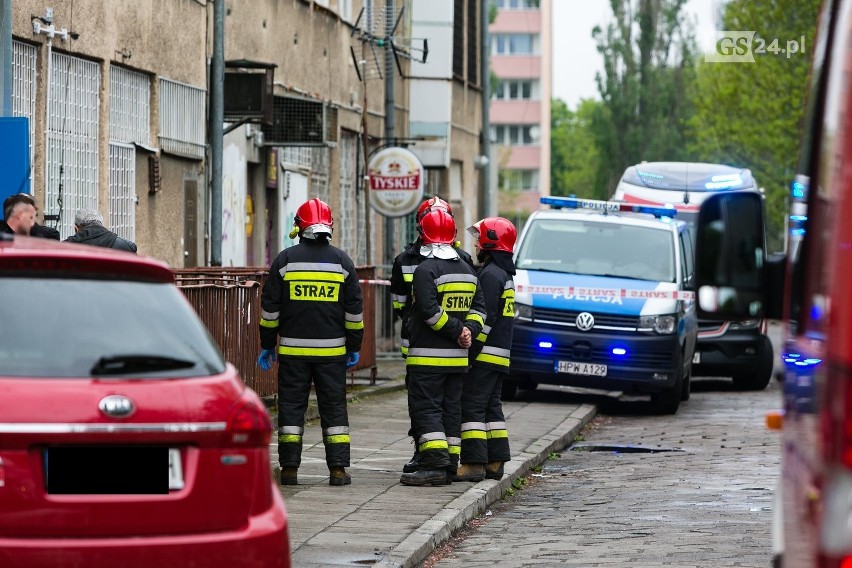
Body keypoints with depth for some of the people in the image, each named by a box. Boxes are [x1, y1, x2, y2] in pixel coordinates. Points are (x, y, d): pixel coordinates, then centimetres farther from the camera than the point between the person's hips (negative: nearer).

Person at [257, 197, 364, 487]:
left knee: (291, 406, 4)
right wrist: (354, 347, 13)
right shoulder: (342, 261, 2)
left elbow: (270, 307, 2)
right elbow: (354, 310, 4)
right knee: (333, 407, 6)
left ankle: (289, 468, 2)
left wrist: (267, 345, 10)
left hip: (293, 350, -1)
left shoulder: (285, 259, 0)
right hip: (331, 349, 1)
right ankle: (338, 469, 2)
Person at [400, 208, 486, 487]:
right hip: (458, 357, 7)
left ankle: (435, 463, -17)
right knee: (451, 409, 11)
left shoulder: (426, 270, -13)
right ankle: (449, 465, 11)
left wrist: (458, 330, -11)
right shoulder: (467, 270, 13)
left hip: (427, 356, -7)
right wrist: (468, 330, -1)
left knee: (425, 408, -6)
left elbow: (430, 311, -20)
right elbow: (479, 307, 13)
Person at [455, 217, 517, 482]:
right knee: (491, 407, 14)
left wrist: (472, 350, -19)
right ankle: (495, 462, 15)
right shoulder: (504, 274, 18)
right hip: (500, 355, 10)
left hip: (485, 353, -10)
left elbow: (486, 318, -20)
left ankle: (474, 463, -13)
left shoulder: (491, 275, -14)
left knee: (472, 406, -9)